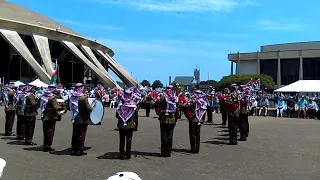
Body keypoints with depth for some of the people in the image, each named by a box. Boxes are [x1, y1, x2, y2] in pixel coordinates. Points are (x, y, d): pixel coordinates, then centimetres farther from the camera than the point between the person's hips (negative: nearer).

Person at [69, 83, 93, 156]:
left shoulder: (72, 97, 0)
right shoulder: (84, 97, -18)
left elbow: (69, 107, 9)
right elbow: (88, 109, -20)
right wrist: (91, 107, 0)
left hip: (75, 120, 6)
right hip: (83, 120, -6)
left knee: (75, 135, 15)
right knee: (81, 135, 4)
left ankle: (73, 150, 22)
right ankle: (80, 150, 9)